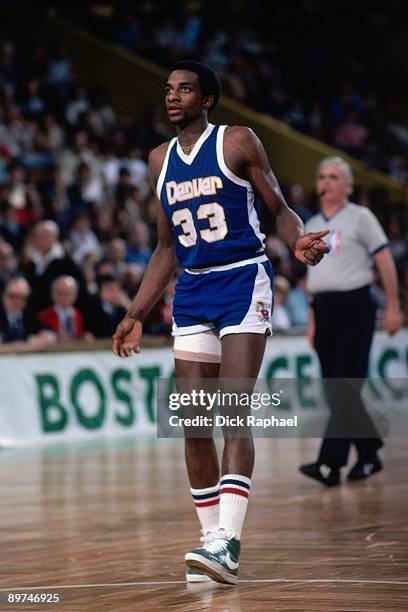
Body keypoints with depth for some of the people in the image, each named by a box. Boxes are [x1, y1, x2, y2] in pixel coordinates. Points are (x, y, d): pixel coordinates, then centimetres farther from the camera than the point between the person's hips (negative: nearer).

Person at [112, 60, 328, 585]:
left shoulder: (238, 143, -2)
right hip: (192, 293, 6)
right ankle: (211, 540, 8)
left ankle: (227, 540, -21)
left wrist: (299, 242, -21)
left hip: (243, 282, -6)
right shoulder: (160, 160, 13)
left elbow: (279, 210, 2)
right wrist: (136, 316, 15)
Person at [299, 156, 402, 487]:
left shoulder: (360, 217, 0)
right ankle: (369, 454, 18)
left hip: (354, 307, -6)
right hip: (324, 310, 6)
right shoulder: (312, 226, 17)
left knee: (345, 387, -11)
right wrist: (312, 320, 17)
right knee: (335, 389, 6)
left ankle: (330, 464, -17)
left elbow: (385, 262, -2)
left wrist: (393, 307, -7)